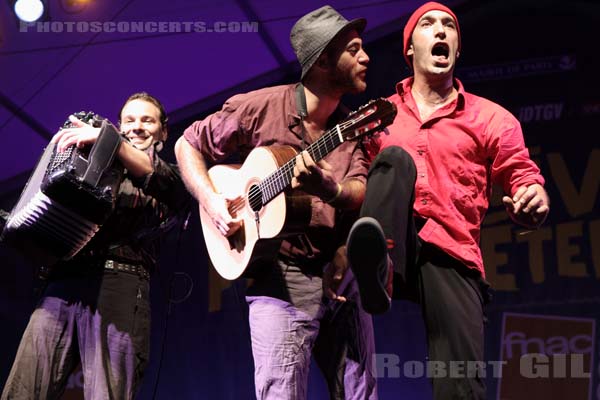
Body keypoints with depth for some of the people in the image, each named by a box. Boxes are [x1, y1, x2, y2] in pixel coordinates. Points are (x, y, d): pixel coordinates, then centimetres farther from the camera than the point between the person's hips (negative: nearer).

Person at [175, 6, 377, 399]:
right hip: (282, 274, -5)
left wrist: (329, 189, -27)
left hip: (343, 274, 5)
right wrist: (211, 201, -9)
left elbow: (361, 194, -5)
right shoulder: (258, 108, -6)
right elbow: (188, 145, 5)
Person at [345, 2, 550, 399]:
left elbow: (522, 176, 6)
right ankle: (377, 272, -45)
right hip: (394, 245, 1)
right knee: (397, 158, -27)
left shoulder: (490, 118, 15)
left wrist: (534, 201, -17)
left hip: (451, 256, -1)